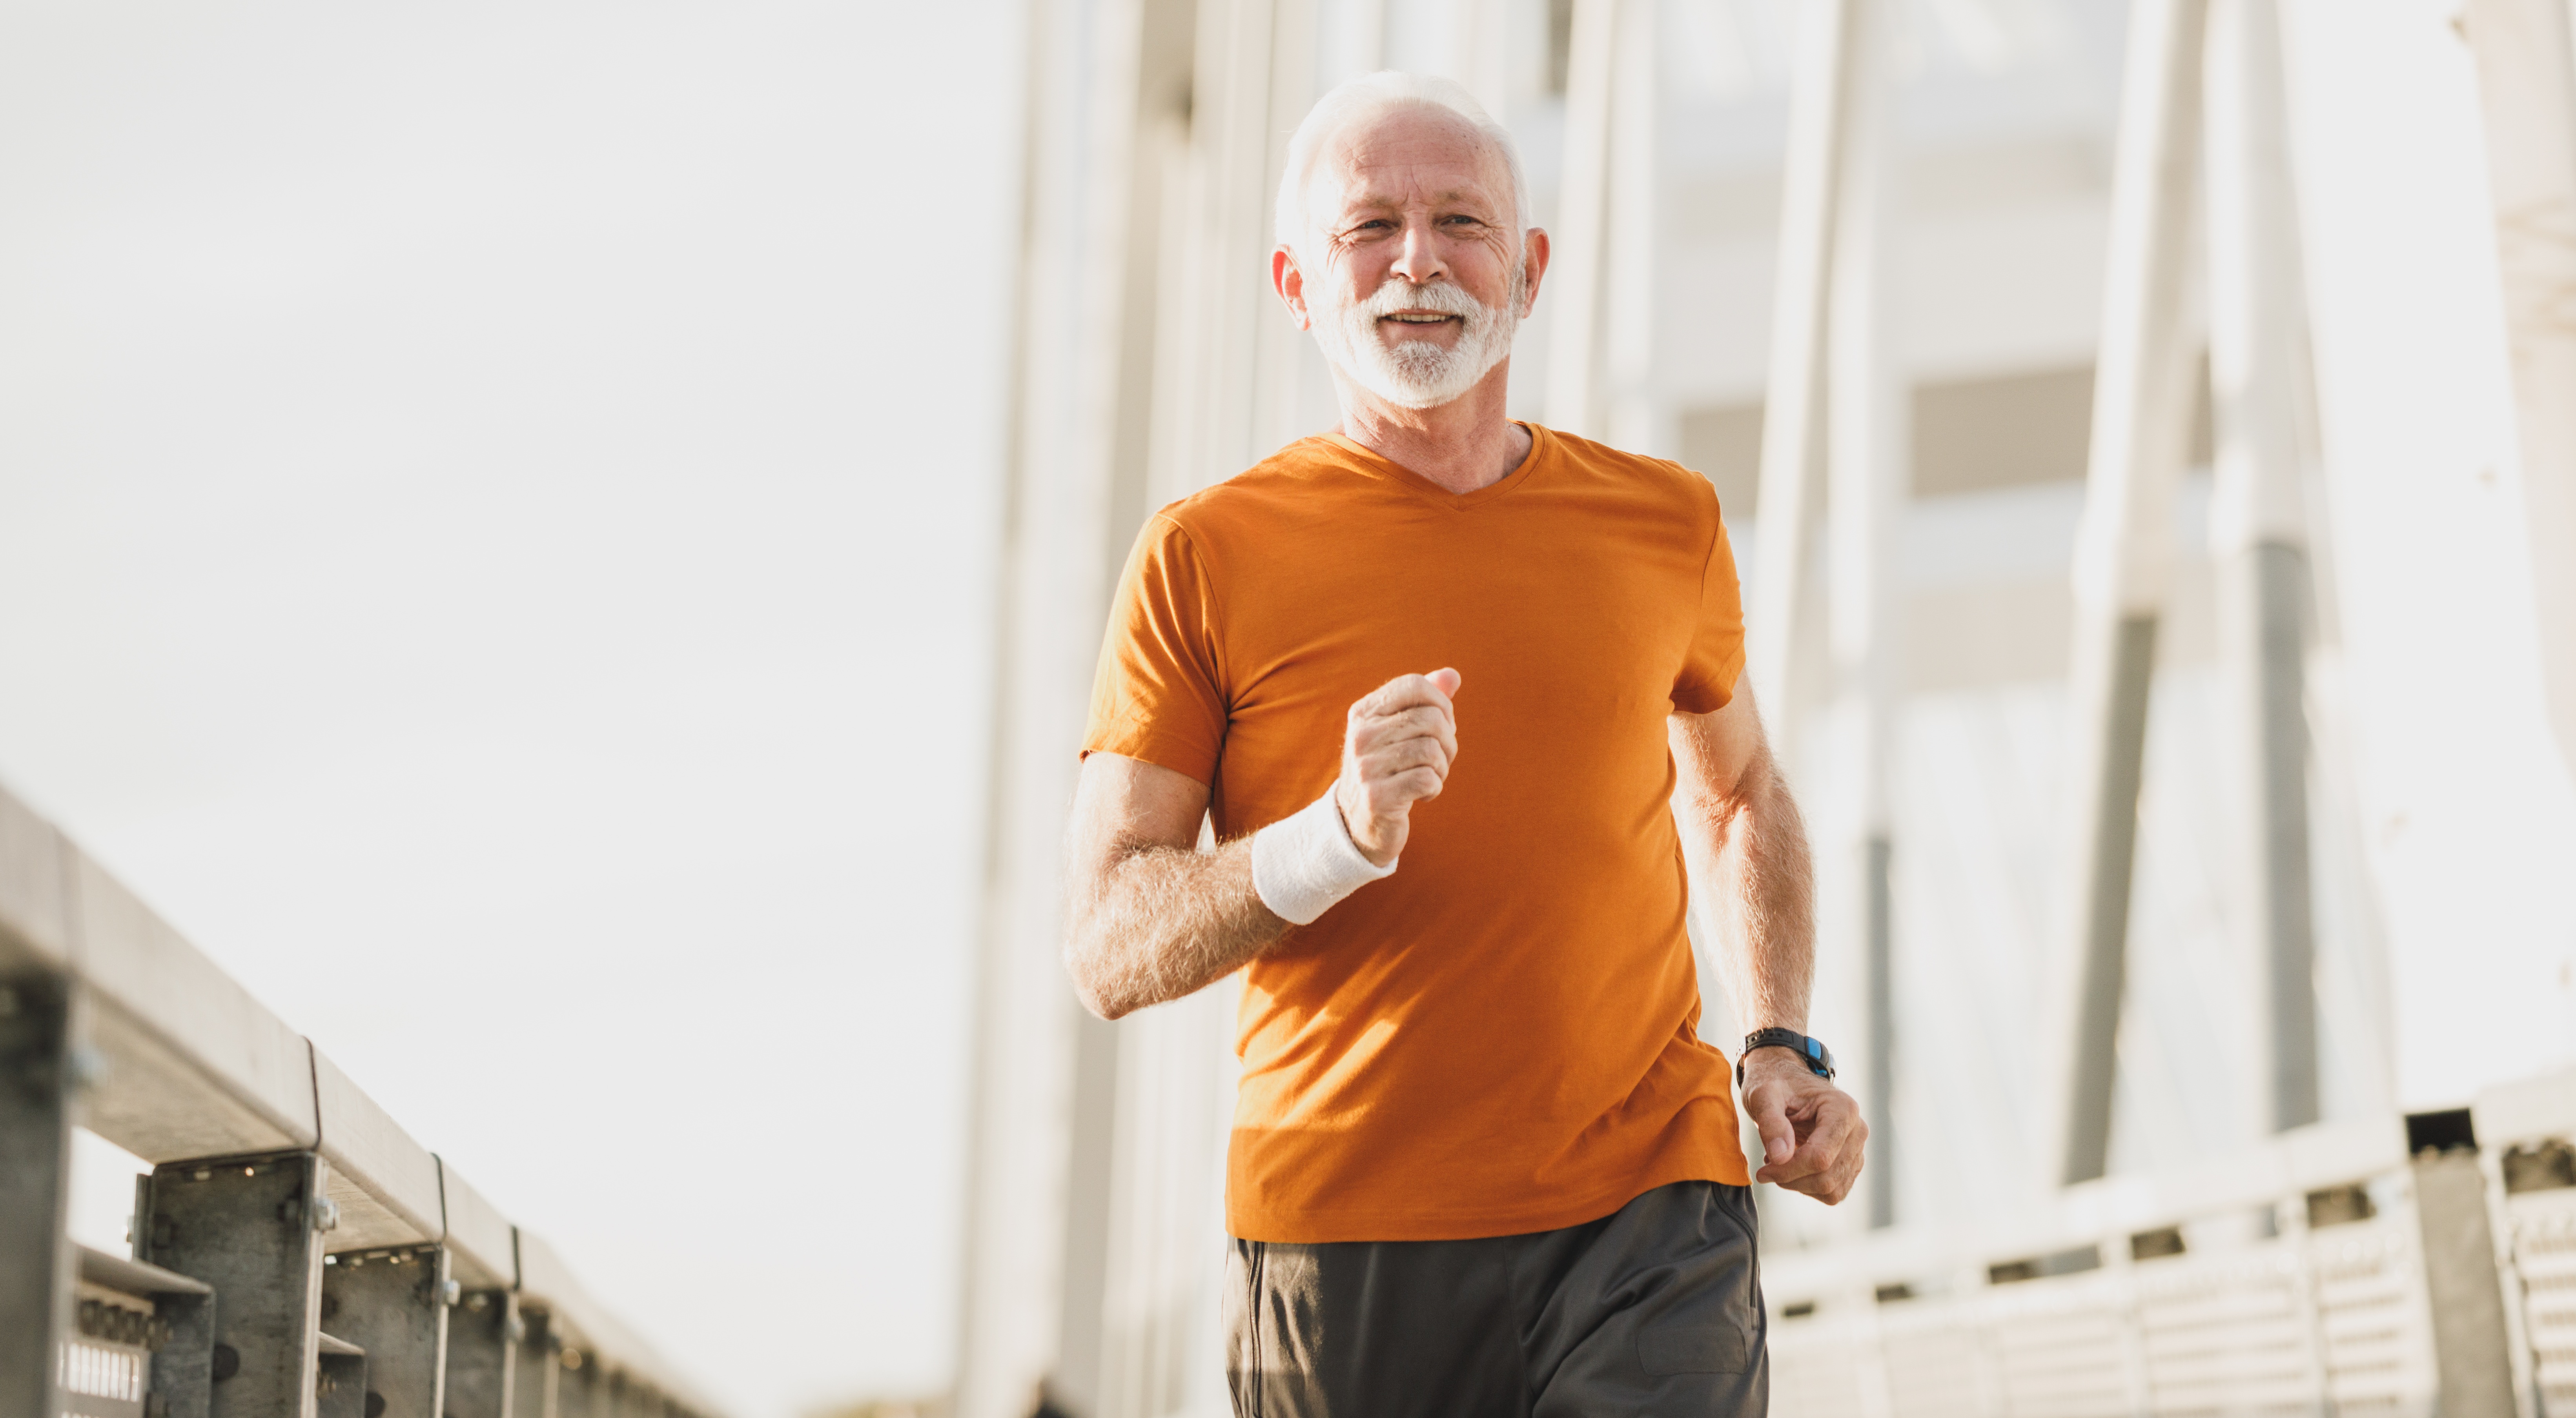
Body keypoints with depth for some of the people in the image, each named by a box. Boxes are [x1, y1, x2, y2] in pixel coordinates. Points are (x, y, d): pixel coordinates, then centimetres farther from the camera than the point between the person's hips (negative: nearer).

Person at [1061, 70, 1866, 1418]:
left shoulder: (1662, 523, 10)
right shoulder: (1204, 558, 1)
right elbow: (1105, 949, -4)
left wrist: (1783, 1043, 14)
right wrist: (1341, 835, -20)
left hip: (1645, 1217, 1)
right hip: (1333, 1240, -1)